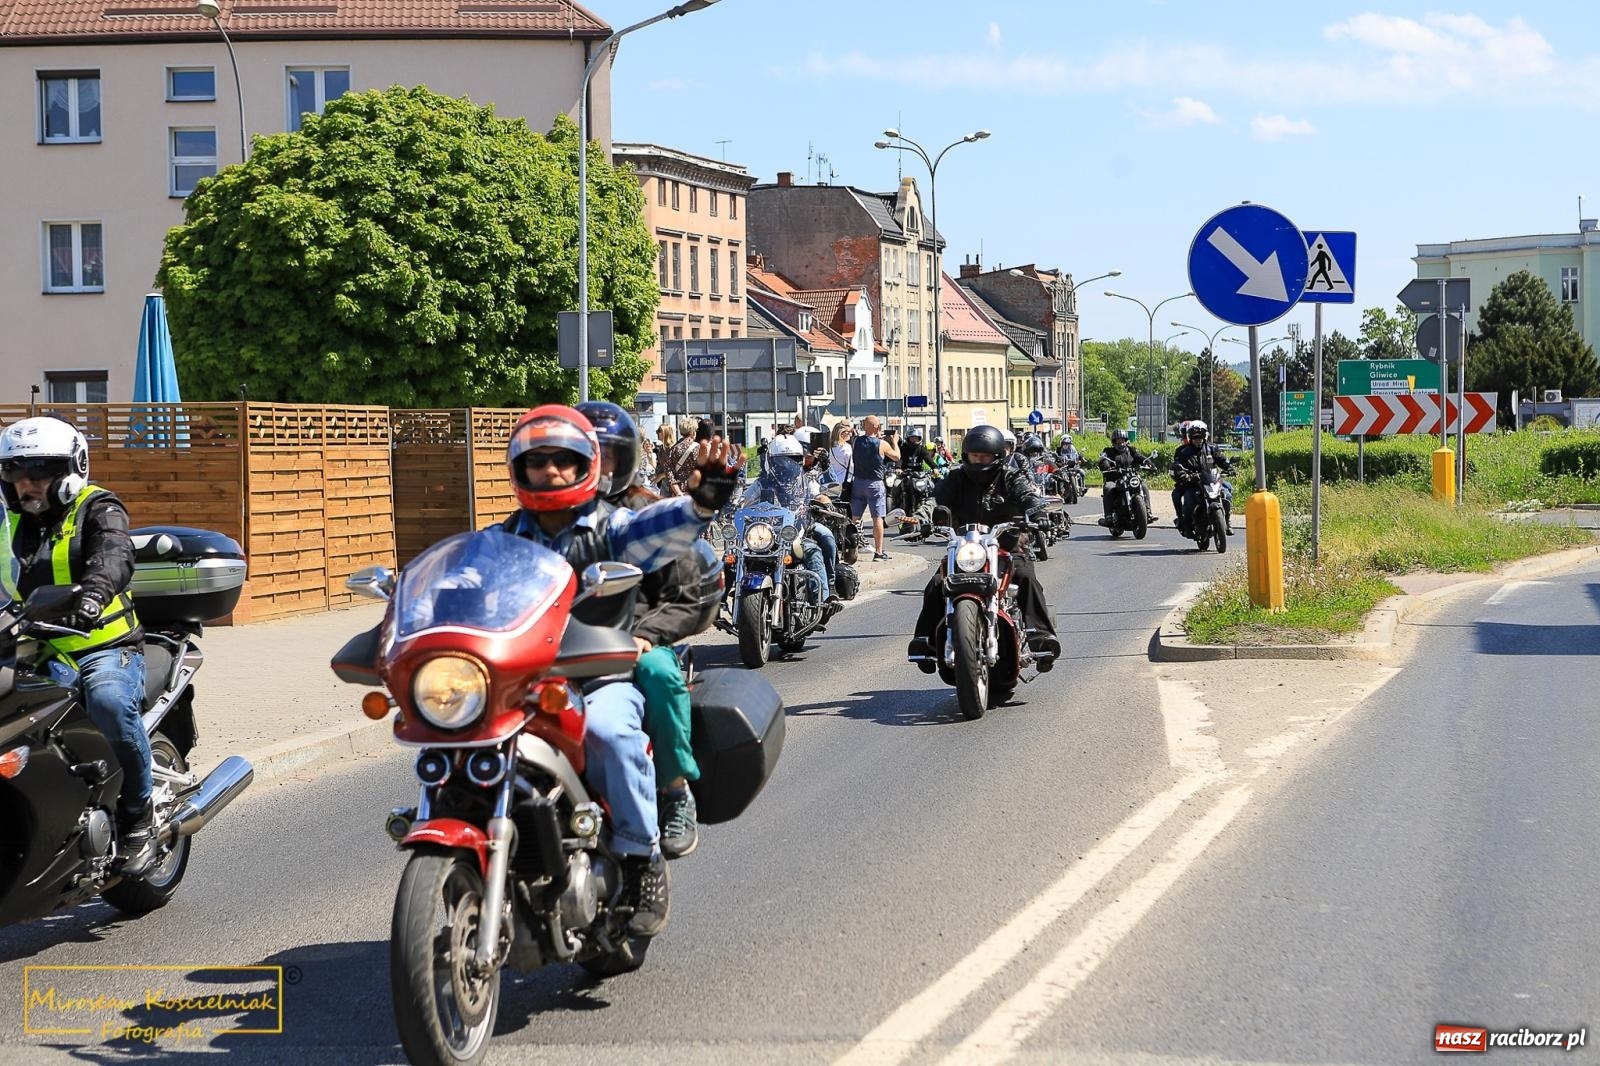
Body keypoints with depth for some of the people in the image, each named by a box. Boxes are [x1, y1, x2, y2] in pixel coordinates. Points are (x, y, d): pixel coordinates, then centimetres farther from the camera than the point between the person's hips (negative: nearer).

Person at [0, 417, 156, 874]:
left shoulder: (98, 509, -2)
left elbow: (113, 555, -22)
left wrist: (93, 593, -44)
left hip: (105, 648, -6)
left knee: (110, 702, -37)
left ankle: (138, 817, -18)